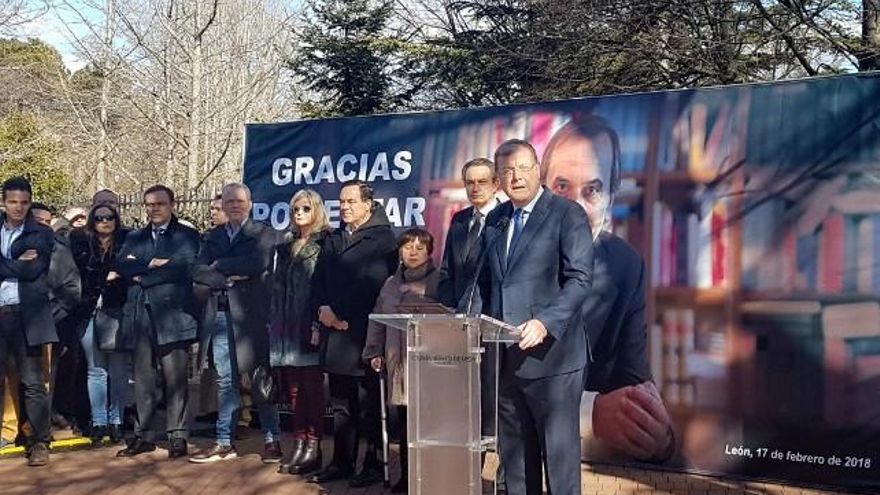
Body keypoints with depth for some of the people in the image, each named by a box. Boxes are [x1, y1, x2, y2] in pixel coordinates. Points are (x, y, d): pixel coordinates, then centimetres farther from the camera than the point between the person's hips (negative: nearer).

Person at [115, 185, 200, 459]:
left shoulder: (187, 236, 4)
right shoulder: (135, 237, 18)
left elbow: (184, 267, -12)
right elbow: (121, 265, 3)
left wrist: (142, 276, -6)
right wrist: (150, 264, -12)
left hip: (172, 314, -4)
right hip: (141, 315, 4)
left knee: (175, 379, -1)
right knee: (143, 379, 7)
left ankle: (177, 435, 6)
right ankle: (144, 435, 15)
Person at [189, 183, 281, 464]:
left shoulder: (263, 234, 2)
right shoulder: (213, 237, 15)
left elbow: (258, 262, -16)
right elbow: (198, 271, 3)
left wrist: (219, 266, -6)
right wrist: (228, 278, -13)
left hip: (251, 315, -4)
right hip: (218, 316, 4)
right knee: (226, 381, 9)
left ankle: (271, 441, 11)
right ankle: (224, 443, 16)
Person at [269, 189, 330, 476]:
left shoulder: (325, 244, -3)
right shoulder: (287, 245, 17)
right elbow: (277, 285, 19)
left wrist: (319, 325, -17)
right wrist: (273, 321, 12)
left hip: (309, 327, -6)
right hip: (287, 327, 6)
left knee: (312, 387, -4)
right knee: (293, 388, 6)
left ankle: (313, 449, 1)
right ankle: (299, 445, 12)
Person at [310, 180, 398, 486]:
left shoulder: (381, 238, -5)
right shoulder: (333, 240, 18)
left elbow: (373, 284, -14)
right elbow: (320, 279, 12)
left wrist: (340, 314, -12)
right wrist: (324, 308, -6)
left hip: (364, 332, -7)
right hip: (335, 330, 7)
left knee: (370, 403, -1)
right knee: (341, 404, 11)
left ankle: (374, 464, 6)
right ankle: (342, 462, 18)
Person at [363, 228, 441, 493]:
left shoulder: (440, 281, 0)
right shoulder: (391, 284, 15)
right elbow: (378, 320, 18)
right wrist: (374, 351, 12)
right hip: (398, 360, 4)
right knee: (404, 420, 8)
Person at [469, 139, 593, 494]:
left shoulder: (567, 214, -4)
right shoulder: (495, 219, 14)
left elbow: (580, 278, -13)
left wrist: (544, 323, -24)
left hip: (550, 354, -6)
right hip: (504, 356, 6)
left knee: (559, 449, 1)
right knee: (513, 450, 12)